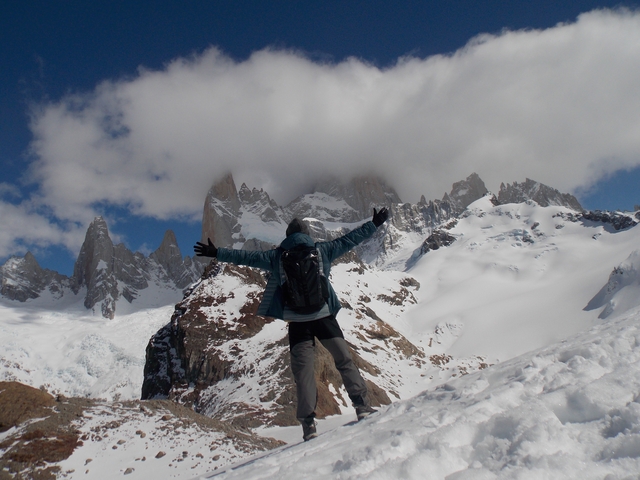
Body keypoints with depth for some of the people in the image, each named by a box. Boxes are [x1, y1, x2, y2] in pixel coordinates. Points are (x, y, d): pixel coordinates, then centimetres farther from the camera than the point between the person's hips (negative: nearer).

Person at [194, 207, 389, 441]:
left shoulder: (276, 256, 2)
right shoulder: (322, 250, 2)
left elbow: (246, 256, 6)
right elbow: (348, 239, 9)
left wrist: (216, 253, 14)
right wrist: (374, 224, 19)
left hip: (297, 322, 0)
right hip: (323, 317, 0)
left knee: (303, 372, 2)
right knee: (345, 361, 8)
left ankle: (308, 424, -2)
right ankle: (362, 406, 3)